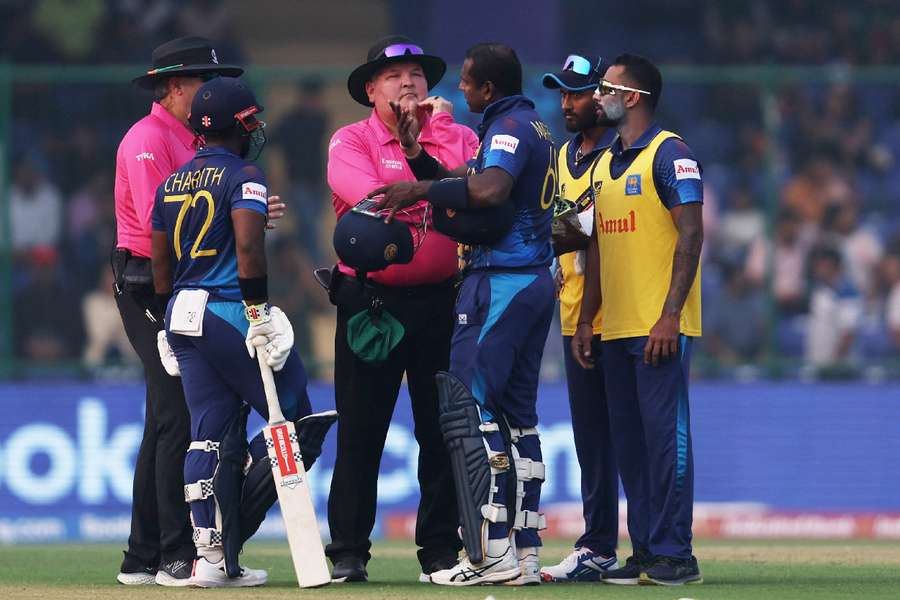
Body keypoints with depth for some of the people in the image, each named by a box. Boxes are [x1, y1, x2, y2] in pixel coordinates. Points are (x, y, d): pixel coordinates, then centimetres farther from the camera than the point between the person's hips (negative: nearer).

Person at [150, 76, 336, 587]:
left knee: (210, 434, 7)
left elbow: (160, 264, 16)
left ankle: (213, 556, 1)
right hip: (230, 312, -7)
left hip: (183, 318, 7)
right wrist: (258, 311, -18)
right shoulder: (243, 175, -7)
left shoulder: (172, 183, 15)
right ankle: (232, 528, -5)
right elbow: (249, 245, -21)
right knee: (297, 420, 3)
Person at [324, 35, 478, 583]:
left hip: (441, 303, 2)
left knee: (442, 430, 5)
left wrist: (435, 127, -6)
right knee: (360, 433, -1)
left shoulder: (457, 136, 11)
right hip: (369, 300, -2)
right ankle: (348, 552, 3)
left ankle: (441, 551, 11)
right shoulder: (351, 142, 2)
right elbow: (372, 199, -17)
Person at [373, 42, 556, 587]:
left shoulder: (509, 127, -12)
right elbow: (461, 182, 21)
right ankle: (526, 552, 12)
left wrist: (424, 189, -22)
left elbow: (489, 191, -32)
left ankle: (493, 554, -15)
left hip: (500, 282, -10)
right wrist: (417, 157, 9)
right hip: (537, 281, 10)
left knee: (469, 405, -10)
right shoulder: (536, 129, 19)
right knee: (518, 413, 12)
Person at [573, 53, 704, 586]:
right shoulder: (606, 163, 19)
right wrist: (585, 321, 16)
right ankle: (646, 553, 13)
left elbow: (691, 235, -13)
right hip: (616, 328, 9)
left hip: (660, 328, -9)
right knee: (628, 440, 8)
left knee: (665, 434, -9)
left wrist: (670, 316, -20)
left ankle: (674, 555, -9)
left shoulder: (669, 154, -7)